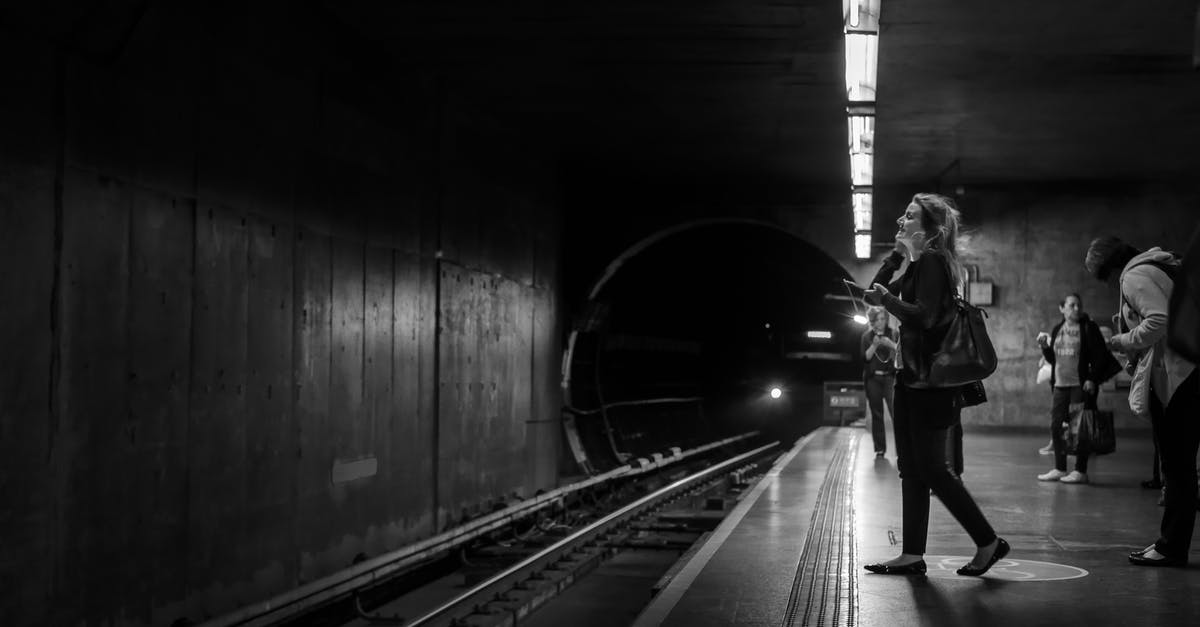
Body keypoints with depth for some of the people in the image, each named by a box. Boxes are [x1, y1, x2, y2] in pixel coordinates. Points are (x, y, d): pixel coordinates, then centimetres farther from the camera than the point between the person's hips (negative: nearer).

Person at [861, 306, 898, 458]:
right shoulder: (867, 336, 7)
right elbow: (865, 358, 1)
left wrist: (891, 344, -18)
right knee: (876, 415, 4)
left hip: (890, 377, -2)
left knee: (896, 411, -14)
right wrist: (874, 345, -14)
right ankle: (880, 449, 9)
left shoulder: (893, 334, 4)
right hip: (873, 378, 2)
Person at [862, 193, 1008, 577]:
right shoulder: (919, 264, 16)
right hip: (912, 377, 10)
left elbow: (923, 316, -23)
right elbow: (874, 293, 17)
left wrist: (887, 297, -14)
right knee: (911, 468, 8)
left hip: (930, 382, -10)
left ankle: (988, 542, 3)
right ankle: (913, 555, 11)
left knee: (930, 468, -6)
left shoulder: (932, 260, -12)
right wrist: (895, 255, 9)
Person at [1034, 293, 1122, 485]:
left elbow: (1100, 355, -6)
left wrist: (1092, 379, -14)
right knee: (1056, 427, 5)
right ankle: (1059, 469, 14)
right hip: (1060, 384, 6)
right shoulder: (1057, 330, 14)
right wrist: (1044, 346, -1)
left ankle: (1081, 471, 0)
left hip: (1081, 385, -6)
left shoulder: (1089, 328, -2)